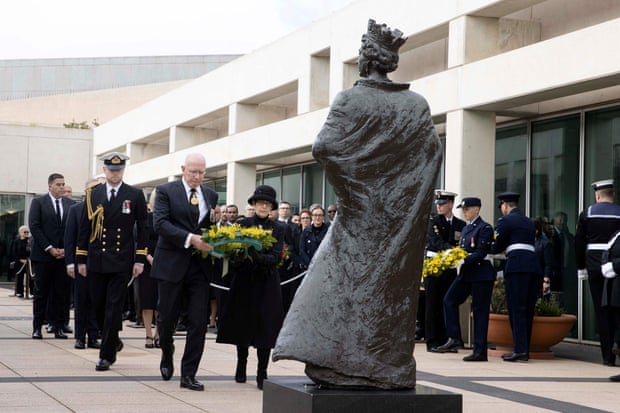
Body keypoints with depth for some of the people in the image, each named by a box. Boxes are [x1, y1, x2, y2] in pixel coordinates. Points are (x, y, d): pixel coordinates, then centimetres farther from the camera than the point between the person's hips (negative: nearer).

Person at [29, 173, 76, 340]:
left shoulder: (71, 204, 10)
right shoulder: (38, 202, 2)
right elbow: (34, 227, -5)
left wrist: (66, 249, -5)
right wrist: (49, 249, -10)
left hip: (64, 255, 2)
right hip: (43, 255, -2)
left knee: (61, 293, 3)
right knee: (41, 292, 2)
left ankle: (59, 327, 8)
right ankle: (37, 327, 7)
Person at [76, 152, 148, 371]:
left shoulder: (135, 195, 3)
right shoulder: (92, 194, 8)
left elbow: (142, 228, 2)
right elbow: (84, 228, 9)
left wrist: (140, 259, -4)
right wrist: (80, 259, 5)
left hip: (121, 262, -2)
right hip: (96, 261, 3)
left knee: (114, 308, -4)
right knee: (98, 306, 7)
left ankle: (107, 354, 1)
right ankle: (113, 340, 31)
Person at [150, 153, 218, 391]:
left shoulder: (211, 196, 12)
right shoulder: (166, 191, -1)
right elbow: (160, 223, -13)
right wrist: (189, 239, -22)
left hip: (200, 266, 3)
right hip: (172, 264, -3)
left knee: (199, 322, -2)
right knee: (167, 317, 6)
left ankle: (188, 375, 4)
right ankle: (167, 355, 36)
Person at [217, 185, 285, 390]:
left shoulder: (277, 229, 2)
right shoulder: (242, 224, 2)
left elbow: (277, 257, -9)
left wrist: (258, 257, -27)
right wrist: (237, 256, -26)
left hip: (267, 283, 0)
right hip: (244, 282, 1)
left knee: (265, 327, -4)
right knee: (242, 325, 9)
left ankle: (262, 373, 0)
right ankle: (241, 366, 26)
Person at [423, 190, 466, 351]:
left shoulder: (461, 224, 9)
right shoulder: (433, 221, -2)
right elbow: (436, 242, -16)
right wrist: (452, 249, -32)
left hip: (450, 268, 3)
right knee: (432, 304, -2)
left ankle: (444, 340, 11)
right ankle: (432, 342, 0)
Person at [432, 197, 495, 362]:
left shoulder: (485, 228, -10)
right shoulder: (465, 228, 16)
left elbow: (481, 253, -18)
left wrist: (463, 261, -26)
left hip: (481, 274, -8)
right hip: (466, 273, 8)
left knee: (479, 310, -4)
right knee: (449, 300, -1)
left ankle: (480, 351, 0)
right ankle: (454, 339, 3)